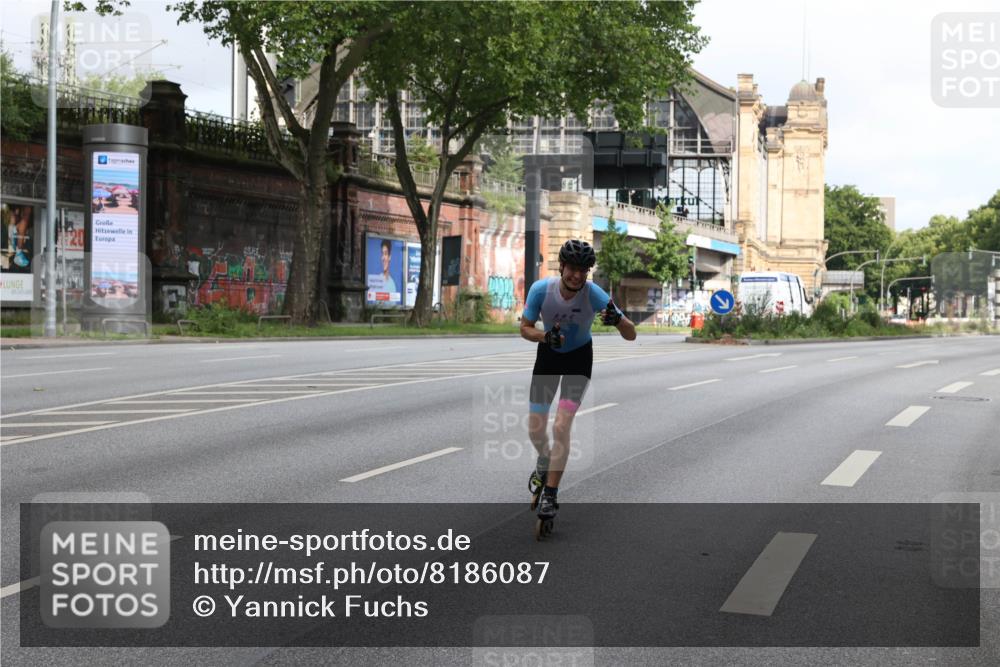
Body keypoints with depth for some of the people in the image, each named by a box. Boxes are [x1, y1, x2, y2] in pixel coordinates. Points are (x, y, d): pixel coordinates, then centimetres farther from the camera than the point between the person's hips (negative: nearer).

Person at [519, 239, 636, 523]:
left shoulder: (595, 294, -27)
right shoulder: (541, 289, -25)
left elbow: (631, 335, -25)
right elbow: (525, 328, -12)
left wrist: (617, 319, -48)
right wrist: (545, 336, -33)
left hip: (579, 358, -2)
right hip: (548, 354, 2)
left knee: (561, 427, -16)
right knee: (535, 429, 3)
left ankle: (549, 495, -4)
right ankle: (544, 462, 39)